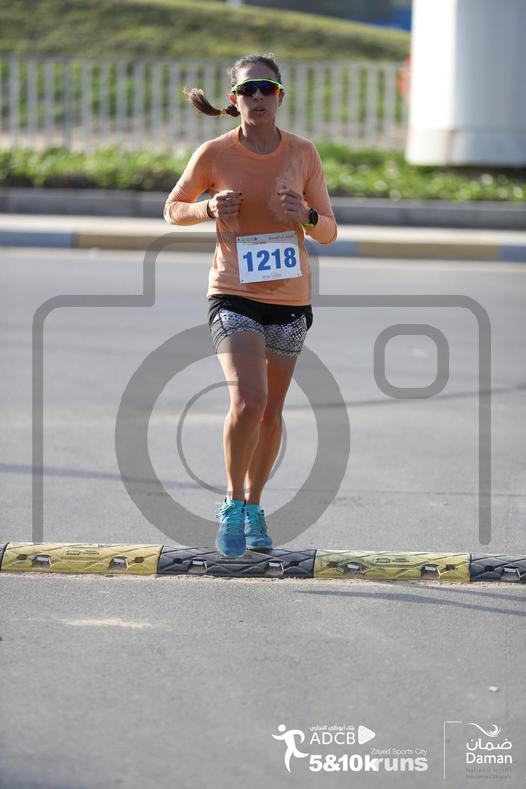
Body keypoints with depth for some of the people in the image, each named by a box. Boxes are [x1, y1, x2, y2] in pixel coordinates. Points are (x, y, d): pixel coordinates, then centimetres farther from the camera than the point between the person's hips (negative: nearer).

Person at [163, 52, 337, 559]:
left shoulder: (303, 154, -1)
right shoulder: (214, 154, -7)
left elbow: (329, 232, 4)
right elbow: (173, 209, 7)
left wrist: (305, 215, -18)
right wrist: (209, 209, -13)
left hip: (290, 300, 3)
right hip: (234, 297, -3)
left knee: (271, 411, 12)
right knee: (248, 401, -21)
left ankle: (253, 505, 32)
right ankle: (232, 503, 0)